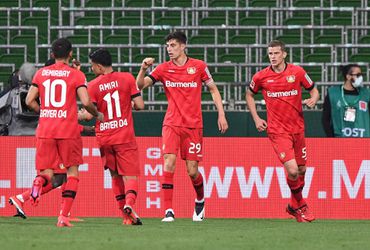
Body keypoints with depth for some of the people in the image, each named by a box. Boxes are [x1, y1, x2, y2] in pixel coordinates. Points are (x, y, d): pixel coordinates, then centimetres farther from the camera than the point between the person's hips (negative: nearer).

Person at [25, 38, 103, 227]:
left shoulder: (41, 73, 8)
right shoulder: (76, 75, -1)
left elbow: (29, 101, 3)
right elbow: (86, 102, -11)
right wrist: (97, 115, 9)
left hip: (45, 131, 2)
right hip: (68, 130, -2)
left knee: (47, 172, 9)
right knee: (72, 171, 11)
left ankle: (40, 181, -30)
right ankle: (64, 216, -1)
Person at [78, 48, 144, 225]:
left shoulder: (92, 86, -3)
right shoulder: (127, 78, -2)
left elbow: (89, 114, -8)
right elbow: (140, 105, -5)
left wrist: (77, 116, 13)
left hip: (104, 138, 2)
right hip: (125, 137, -1)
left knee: (115, 176, 14)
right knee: (130, 175, -1)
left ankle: (127, 216, 11)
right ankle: (129, 203, -30)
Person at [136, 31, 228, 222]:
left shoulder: (198, 66, 1)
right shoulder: (164, 68, 4)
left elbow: (213, 90, 9)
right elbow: (140, 85, -1)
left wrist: (221, 115, 3)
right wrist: (143, 69, -20)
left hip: (193, 125, -1)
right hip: (171, 124, 1)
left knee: (192, 171, 0)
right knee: (169, 163, -18)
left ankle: (200, 200, 31)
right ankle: (168, 210, -17)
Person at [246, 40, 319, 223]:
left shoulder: (297, 72, -2)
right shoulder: (261, 77, -4)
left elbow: (313, 90, 9)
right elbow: (249, 95, 14)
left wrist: (313, 100, -14)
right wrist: (256, 118, 6)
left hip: (297, 128, 3)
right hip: (277, 131, -3)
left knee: (302, 170, 11)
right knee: (292, 170, -16)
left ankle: (294, 207, 35)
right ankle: (300, 206, 10)